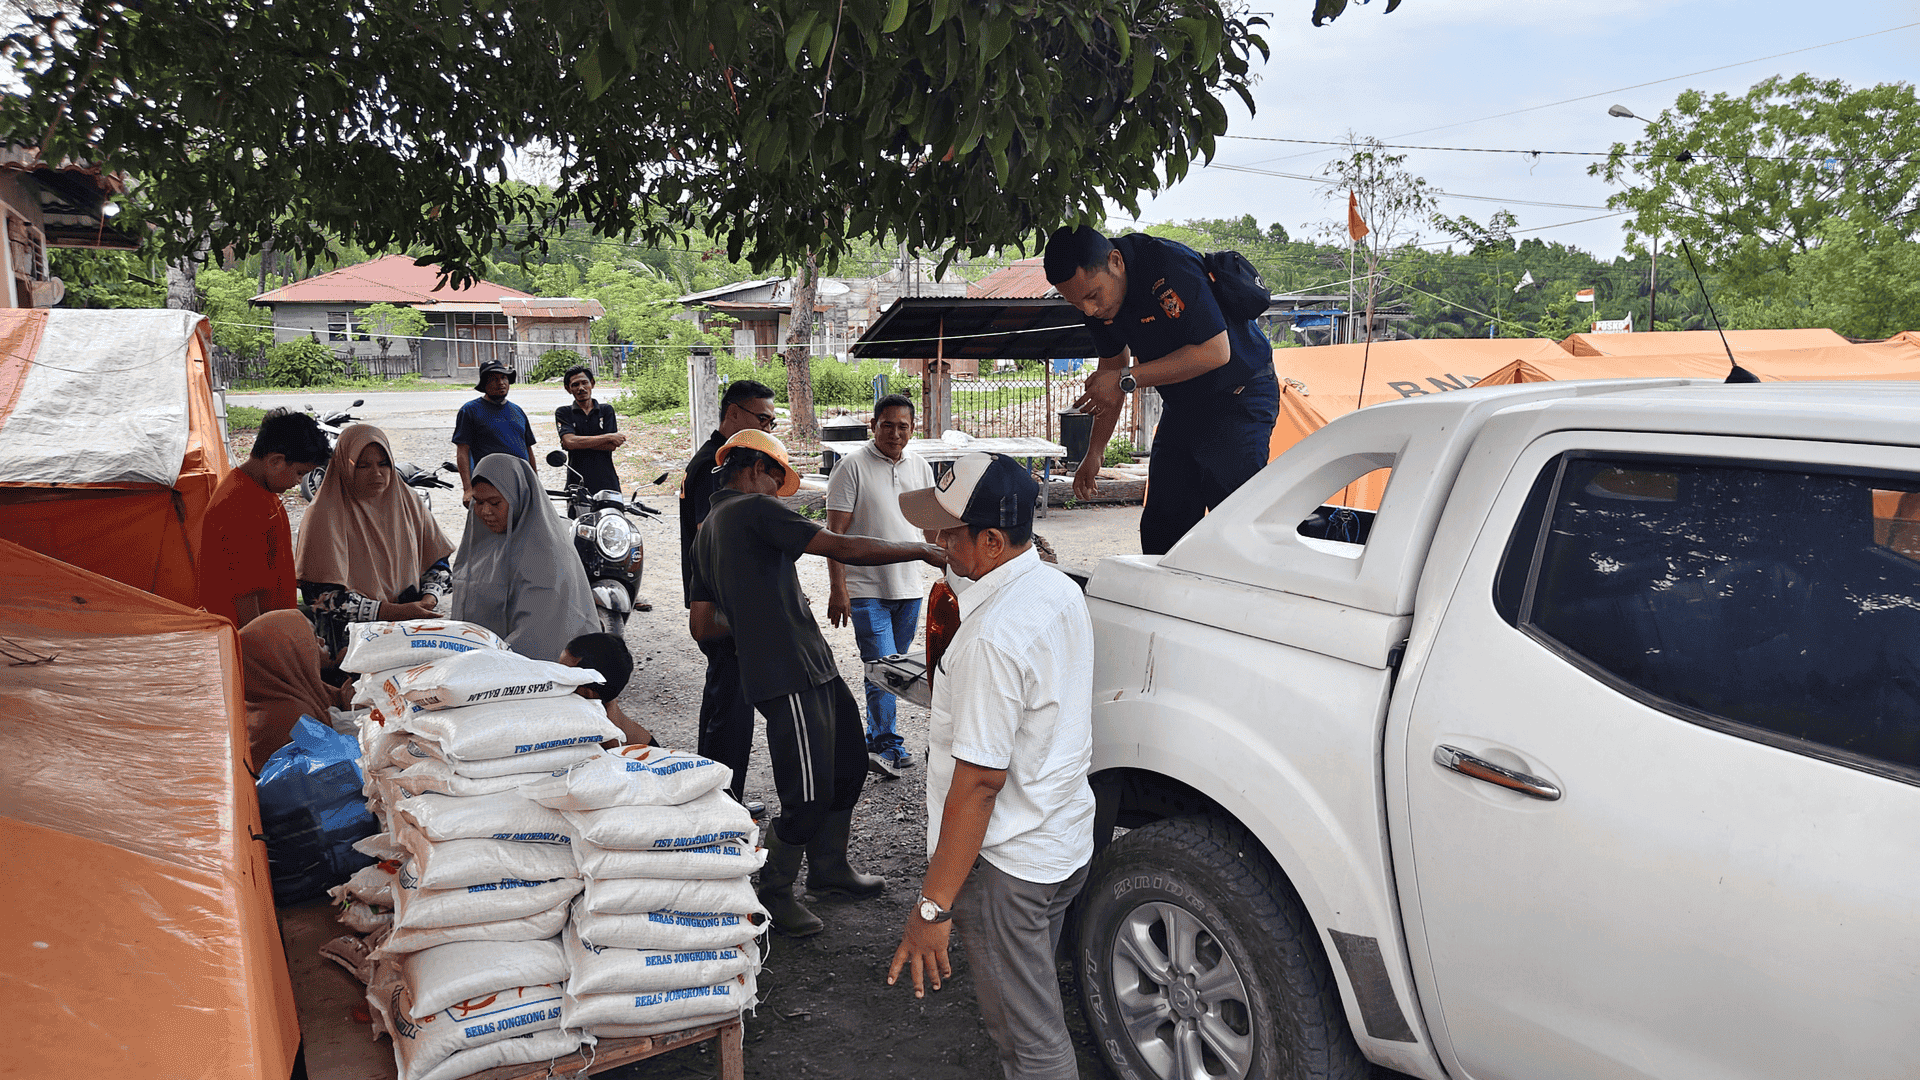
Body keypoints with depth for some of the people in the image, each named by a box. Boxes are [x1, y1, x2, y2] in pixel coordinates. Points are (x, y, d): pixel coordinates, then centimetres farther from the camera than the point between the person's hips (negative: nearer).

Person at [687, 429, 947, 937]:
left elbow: (702, 625, 18)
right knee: (809, 796, -3)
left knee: (848, 765, 19)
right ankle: (773, 892, 17)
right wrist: (922, 550, -10)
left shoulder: (707, 531, 19)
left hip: (813, 670, 10)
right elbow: (844, 548, -18)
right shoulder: (755, 510, -11)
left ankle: (828, 867, 36)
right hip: (791, 676, -10)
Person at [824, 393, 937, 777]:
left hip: (909, 587, 5)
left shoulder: (921, 467, 9)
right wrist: (837, 588, -15)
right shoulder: (853, 466, -8)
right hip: (866, 588, -5)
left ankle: (877, 742, 23)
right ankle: (888, 746, 3)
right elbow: (835, 531, -10)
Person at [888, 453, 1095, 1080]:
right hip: (1068, 841, 9)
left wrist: (933, 906, -21)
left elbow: (978, 783, -27)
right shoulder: (1060, 590, 1)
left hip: (1007, 864, -9)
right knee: (1035, 1008, 25)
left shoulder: (994, 638, -29)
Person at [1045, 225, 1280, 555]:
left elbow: (1215, 352, -28)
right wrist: (1094, 452, 13)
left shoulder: (1171, 265, -28)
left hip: (1239, 399, -7)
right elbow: (1113, 365, 12)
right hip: (1183, 408, 8)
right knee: (1160, 526, 6)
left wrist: (1127, 379, -26)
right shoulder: (1098, 298, -4)